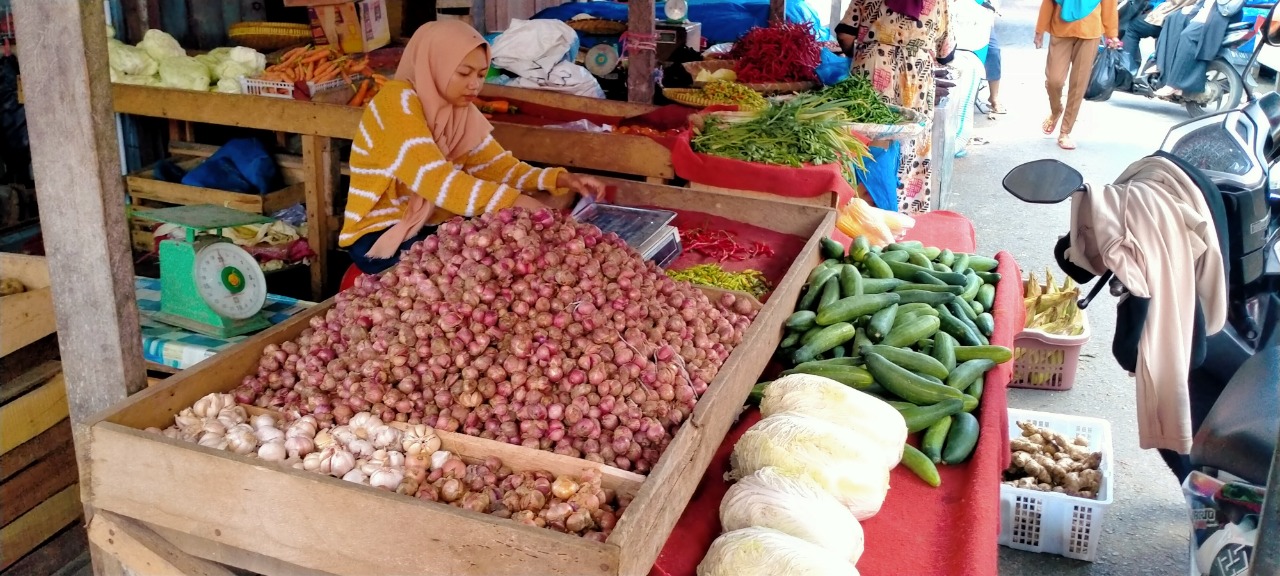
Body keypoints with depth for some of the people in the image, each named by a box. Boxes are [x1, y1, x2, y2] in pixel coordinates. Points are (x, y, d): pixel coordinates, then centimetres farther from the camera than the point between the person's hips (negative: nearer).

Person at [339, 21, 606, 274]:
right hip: (380, 236, -7)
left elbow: (503, 169, 2)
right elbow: (434, 179, -31)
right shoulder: (397, 101, -19)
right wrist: (515, 202, -36)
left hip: (433, 227, 7)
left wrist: (560, 179, -16)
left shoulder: (464, 112, 3)